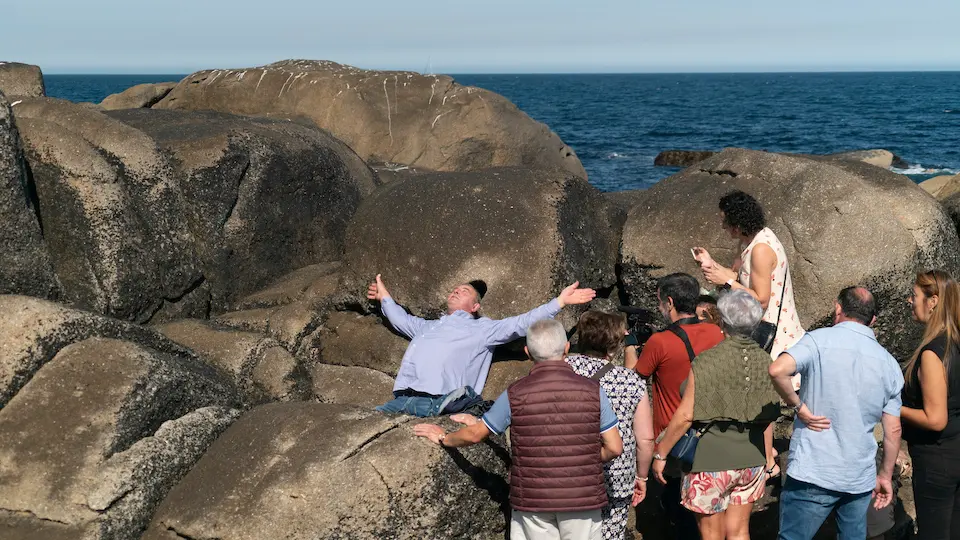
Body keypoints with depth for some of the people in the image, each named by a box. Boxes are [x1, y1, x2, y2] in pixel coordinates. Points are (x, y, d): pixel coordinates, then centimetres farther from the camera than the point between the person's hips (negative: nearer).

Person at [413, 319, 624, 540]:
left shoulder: (516, 394, -5)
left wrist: (443, 438, 26)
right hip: (582, 497, 0)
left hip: (533, 500, 0)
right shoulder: (592, 391, -5)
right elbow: (614, 447, -3)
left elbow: (474, 435, 7)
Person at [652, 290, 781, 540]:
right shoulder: (764, 361, 0)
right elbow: (768, 416, 6)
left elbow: (685, 415, -17)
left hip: (712, 457, -5)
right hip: (751, 458, 5)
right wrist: (768, 457, 18)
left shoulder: (707, 362, -16)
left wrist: (660, 454, -7)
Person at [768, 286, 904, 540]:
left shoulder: (820, 340, -8)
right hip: (861, 478, 5)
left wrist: (798, 406, -11)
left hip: (813, 473, -5)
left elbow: (778, 370, -27)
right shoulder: (889, 363, 7)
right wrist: (885, 475, 20)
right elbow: (893, 431, 8)